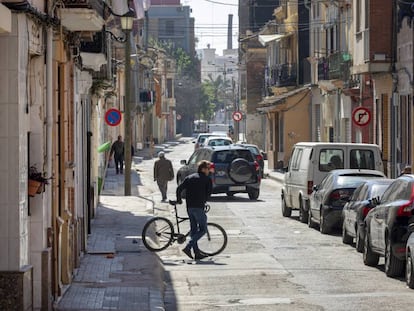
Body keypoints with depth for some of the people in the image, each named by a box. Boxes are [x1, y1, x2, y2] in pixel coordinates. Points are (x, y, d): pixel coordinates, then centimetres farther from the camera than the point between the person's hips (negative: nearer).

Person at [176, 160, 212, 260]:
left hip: (189, 207, 6)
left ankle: (197, 252, 11)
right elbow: (209, 193, -3)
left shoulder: (189, 178, 15)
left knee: (193, 229, 11)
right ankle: (188, 247, -15)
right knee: (203, 230, -1)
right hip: (198, 207, -6)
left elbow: (179, 188, 8)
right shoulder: (207, 179, 0)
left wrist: (179, 200, 19)